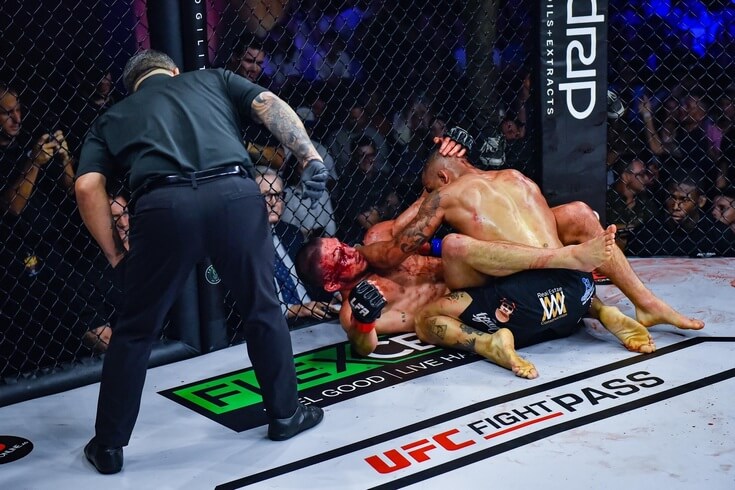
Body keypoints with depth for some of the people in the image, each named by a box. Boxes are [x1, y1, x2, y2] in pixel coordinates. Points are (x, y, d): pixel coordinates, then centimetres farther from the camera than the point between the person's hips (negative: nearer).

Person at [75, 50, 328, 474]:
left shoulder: (113, 117, 30)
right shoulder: (214, 79, 31)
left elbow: (88, 186, 13)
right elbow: (269, 105, 11)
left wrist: (115, 254, 18)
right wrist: (311, 156, 0)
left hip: (163, 204, 0)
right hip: (234, 193, 0)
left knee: (136, 330, 15)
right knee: (263, 309, 20)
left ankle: (109, 445, 23)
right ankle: (285, 414, 31)